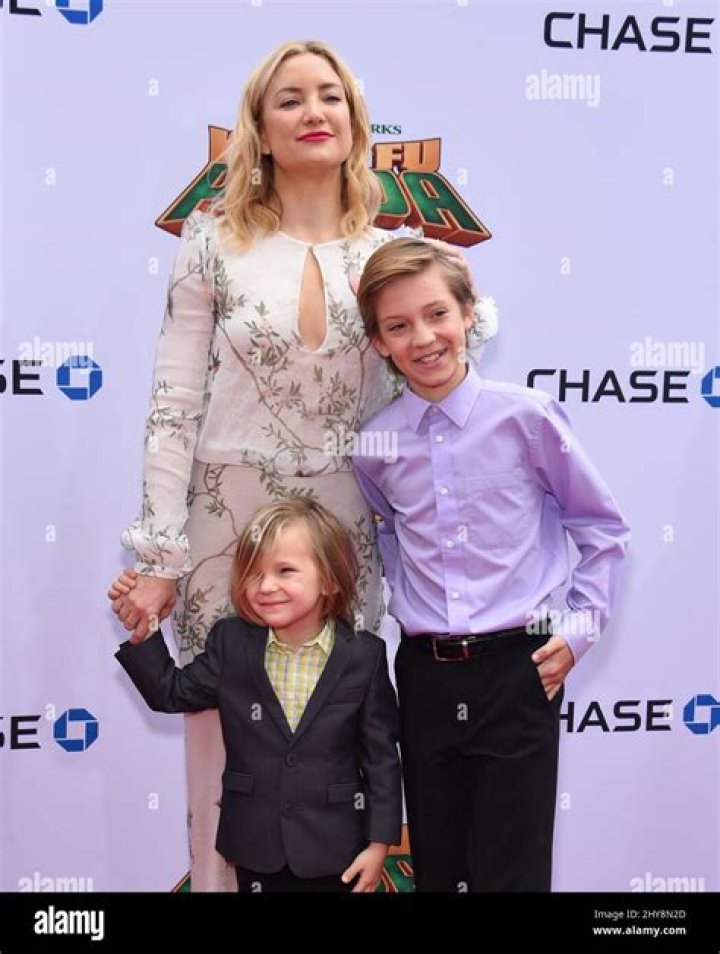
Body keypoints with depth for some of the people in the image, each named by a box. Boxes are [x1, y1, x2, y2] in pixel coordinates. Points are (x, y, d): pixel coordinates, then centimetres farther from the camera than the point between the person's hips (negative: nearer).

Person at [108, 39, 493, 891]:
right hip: (230, 514, -2)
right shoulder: (214, 241, -3)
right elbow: (174, 404, -6)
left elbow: (405, 393, 14)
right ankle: (219, 878, 32)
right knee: (225, 739, 9)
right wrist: (158, 556, -9)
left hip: (346, 523, 2)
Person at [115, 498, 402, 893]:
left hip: (334, 848, -2)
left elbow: (382, 756, -7)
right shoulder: (230, 643, -6)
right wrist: (140, 632, -9)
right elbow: (172, 692, 4)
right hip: (255, 845, 2)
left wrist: (380, 841, -6)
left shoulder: (364, 656, -12)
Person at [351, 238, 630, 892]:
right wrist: (409, 604, 8)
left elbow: (603, 528, 1)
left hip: (519, 670, -3)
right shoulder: (375, 445, 0)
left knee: (512, 869, 3)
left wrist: (580, 627, -4)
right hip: (425, 674, 3)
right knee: (437, 868, 16)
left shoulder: (526, 416, -9)